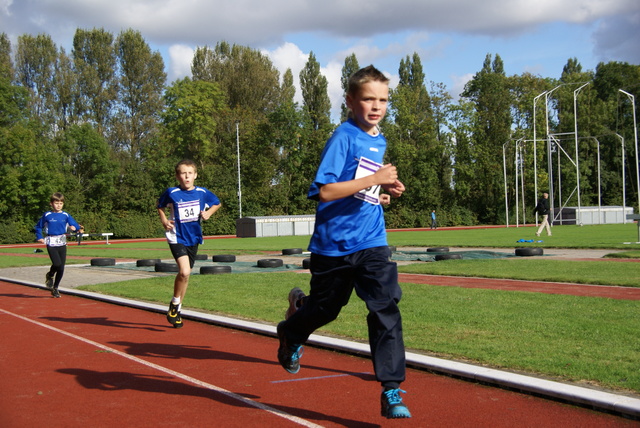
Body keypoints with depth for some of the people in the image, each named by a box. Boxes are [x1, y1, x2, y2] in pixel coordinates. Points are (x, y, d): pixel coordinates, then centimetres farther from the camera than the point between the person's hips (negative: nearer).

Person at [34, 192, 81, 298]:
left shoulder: (66, 215, 6)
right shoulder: (47, 215, 2)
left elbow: (76, 225, 1)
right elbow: (38, 227, 14)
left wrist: (74, 227, -21)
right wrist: (39, 237, 3)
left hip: (62, 243, 3)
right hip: (51, 243, -3)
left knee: (61, 268, 2)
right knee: (57, 263, -20)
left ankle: (55, 288, 19)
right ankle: (50, 275, 14)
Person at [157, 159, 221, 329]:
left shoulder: (202, 193, -2)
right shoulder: (171, 193, -8)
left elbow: (217, 203, 16)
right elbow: (160, 206, 11)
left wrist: (208, 213, -2)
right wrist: (164, 220, -4)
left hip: (194, 238, 4)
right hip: (177, 237, -4)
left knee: (185, 274, 12)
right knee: (184, 272, -23)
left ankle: (176, 310, 28)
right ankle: (175, 303, 1)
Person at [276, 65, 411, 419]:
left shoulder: (379, 141, 11)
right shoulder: (344, 137, -12)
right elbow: (325, 190, -22)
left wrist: (383, 194, 4)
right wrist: (374, 180, -25)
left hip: (371, 242, 5)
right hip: (334, 243, -5)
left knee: (386, 308, -10)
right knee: (325, 308, 13)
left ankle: (391, 391, -6)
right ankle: (292, 329, 48)